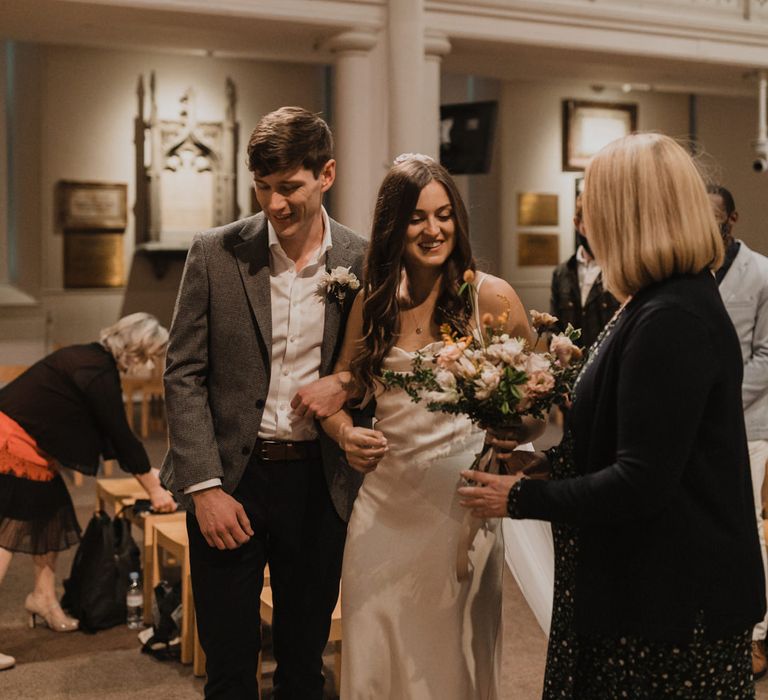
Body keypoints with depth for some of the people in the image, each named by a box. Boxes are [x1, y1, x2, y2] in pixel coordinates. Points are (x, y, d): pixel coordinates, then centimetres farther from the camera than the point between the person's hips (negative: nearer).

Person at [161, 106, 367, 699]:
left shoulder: (364, 262, -2)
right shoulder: (216, 254, -4)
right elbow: (184, 376, -3)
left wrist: (349, 383, -14)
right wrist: (205, 487, -10)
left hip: (320, 486, 1)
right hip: (230, 479, -1)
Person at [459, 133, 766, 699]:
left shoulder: (669, 322, -23)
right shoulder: (687, 298, 9)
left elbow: (642, 482, -24)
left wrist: (522, 498, -14)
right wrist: (550, 460, 9)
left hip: (669, 599, -9)